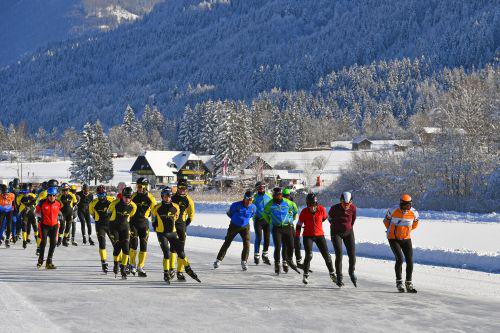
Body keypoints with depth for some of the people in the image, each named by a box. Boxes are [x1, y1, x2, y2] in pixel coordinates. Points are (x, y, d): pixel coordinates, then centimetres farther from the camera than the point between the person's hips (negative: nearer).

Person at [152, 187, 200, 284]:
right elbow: (154, 219, 9)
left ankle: (188, 269, 19)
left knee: (181, 252, 3)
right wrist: (156, 227, 12)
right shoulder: (157, 208, -8)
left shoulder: (175, 207, -2)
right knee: (167, 253, -11)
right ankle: (166, 274, 1)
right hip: (162, 234, -3)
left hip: (173, 233, 3)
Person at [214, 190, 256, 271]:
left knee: (247, 244, -12)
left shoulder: (253, 207, -13)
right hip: (234, 226, -2)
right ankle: (218, 260, 18)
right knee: (227, 243, 6)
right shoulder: (236, 205, -23)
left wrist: (245, 219, 7)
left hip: (245, 227, 2)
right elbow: (229, 213, -3)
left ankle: (244, 262, 2)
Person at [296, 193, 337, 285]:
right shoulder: (304, 212, -13)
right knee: (309, 256, -15)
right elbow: (299, 225, -2)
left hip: (319, 235, 2)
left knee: (326, 255, 3)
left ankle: (332, 274, 19)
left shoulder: (322, 209, -12)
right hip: (308, 236, -2)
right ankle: (305, 275, 2)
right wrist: (297, 237, -2)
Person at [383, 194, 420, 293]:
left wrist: (407, 230, 11)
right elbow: (386, 220, 6)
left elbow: (415, 223, 14)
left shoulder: (414, 213, -8)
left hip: (406, 239, 3)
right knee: (399, 259, -18)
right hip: (393, 239, -3)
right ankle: (399, 282, -5)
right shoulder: (393, 211, -15)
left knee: (410, 261, -2)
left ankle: (408, 284, 11)